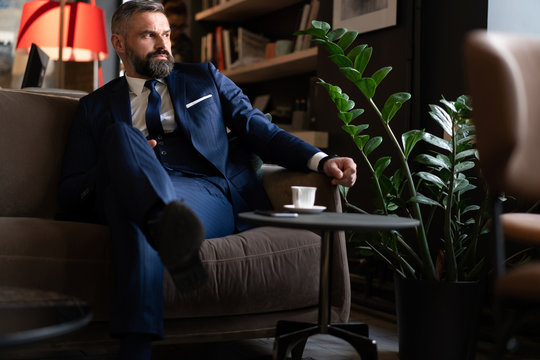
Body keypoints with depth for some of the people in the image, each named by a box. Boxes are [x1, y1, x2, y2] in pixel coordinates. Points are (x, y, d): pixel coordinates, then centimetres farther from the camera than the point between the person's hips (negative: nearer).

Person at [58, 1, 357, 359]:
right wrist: (121, 164, -8)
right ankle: (171, 229, -59)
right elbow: (69, 192, 14)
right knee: (120, 134, -32)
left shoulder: (205, 78, 25)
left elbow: (261, 130, 16)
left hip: (215, 198, 0)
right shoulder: (97, 106, 22)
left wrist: (321, 160, -3)